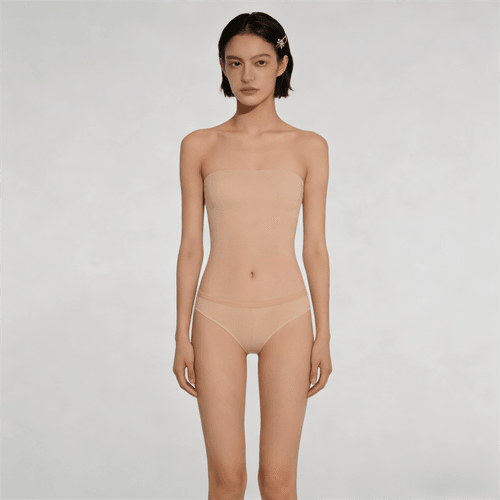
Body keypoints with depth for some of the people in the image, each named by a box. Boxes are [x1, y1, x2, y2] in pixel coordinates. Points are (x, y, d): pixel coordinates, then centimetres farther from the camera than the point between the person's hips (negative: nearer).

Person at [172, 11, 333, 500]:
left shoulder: (310, 147, 3)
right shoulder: (199, 146, 3)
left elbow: (315, 247, 3)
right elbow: (190, 246, 3)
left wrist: (323, 335, 1)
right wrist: (182, 336, 1)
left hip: (286, 318, 0)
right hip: (219, 318, 0)